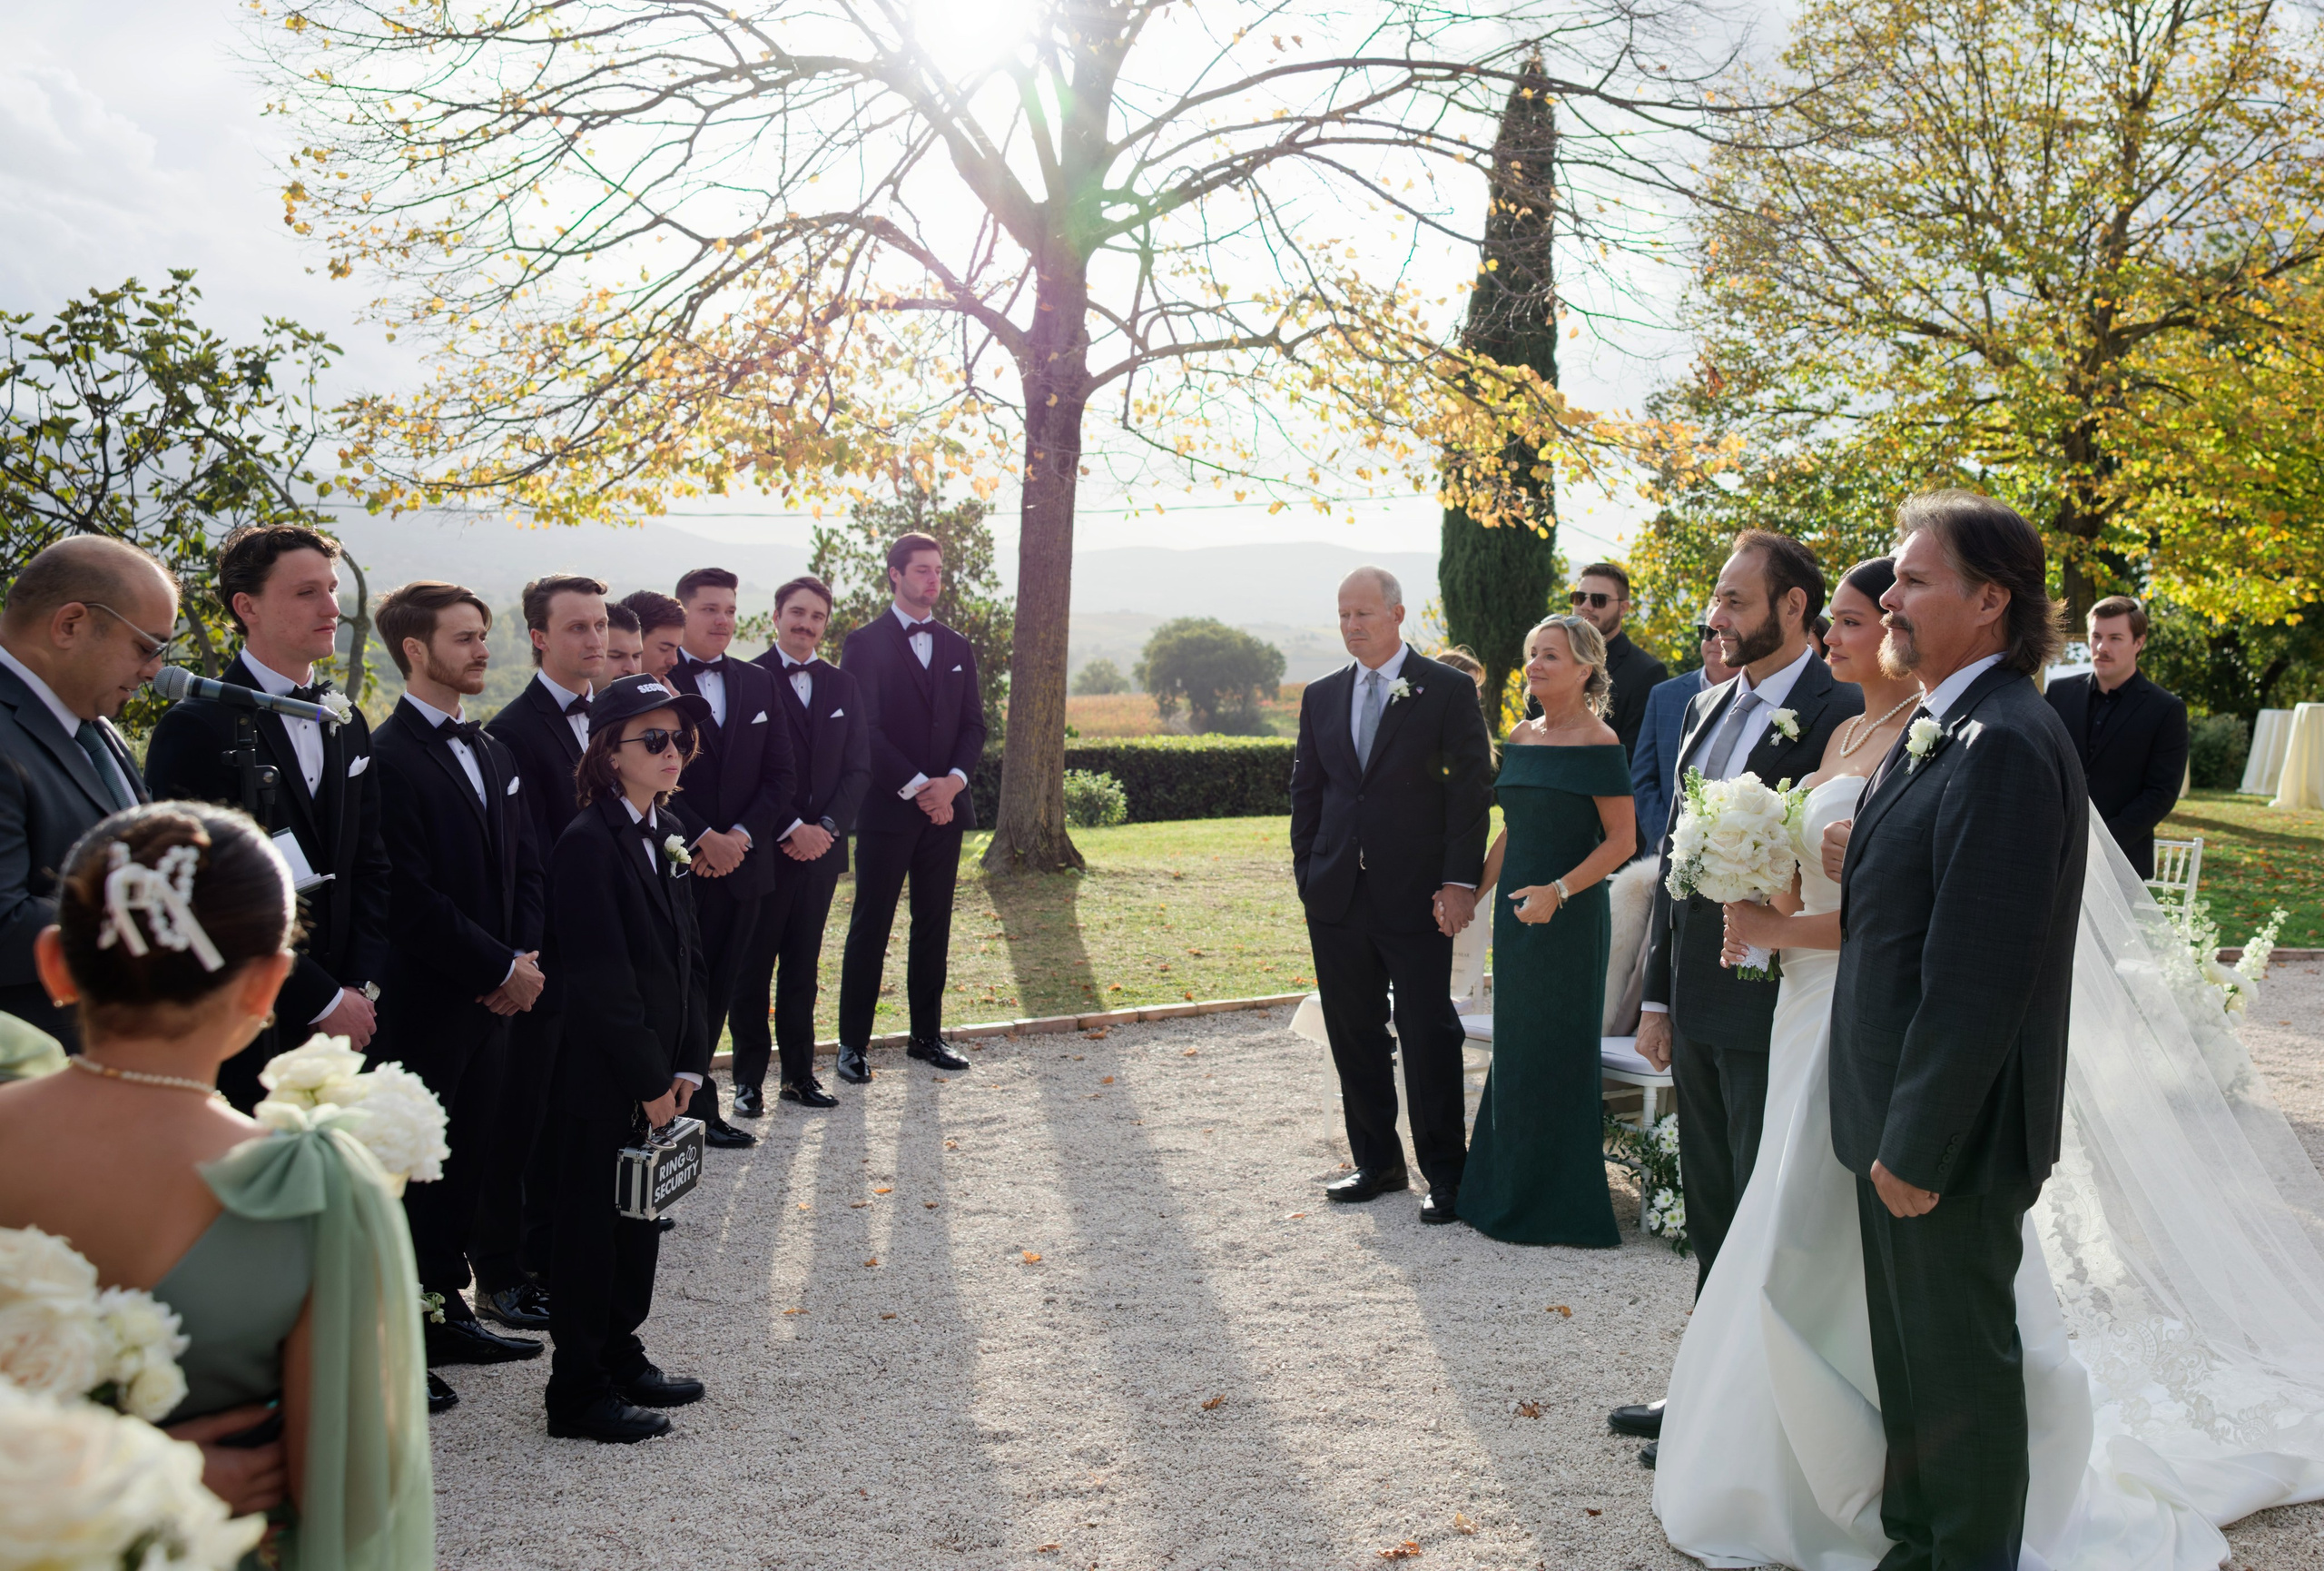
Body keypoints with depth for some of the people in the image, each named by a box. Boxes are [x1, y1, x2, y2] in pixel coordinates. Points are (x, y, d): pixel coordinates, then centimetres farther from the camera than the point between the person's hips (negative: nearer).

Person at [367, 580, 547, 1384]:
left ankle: (446, 1309, 24)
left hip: (491, 998, 7)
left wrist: (526, 957, -1)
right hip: (422, 1006, -7)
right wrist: (502, 967, -13)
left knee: (466, 1159, 13)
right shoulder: (388, 757, -14)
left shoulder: (492, 752, 14)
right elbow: (409, 898, -18)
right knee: (411, 1166, 3)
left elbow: (524, 866, 15)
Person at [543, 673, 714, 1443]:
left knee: (641, 1214, 17)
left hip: (657, 1073, 8)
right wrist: (650, 1080, -16)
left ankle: (620, 1357, 32)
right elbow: (602, 980, -20)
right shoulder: (588, 843, -17)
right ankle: (579, 1393, 15)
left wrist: (687, 1064, 4)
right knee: (592, 1222, 3)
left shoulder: (663, 834, 9)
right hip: (603, 1078, -8)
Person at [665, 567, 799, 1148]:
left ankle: (680, 1094, 21)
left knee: (719, 990, 10)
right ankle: (697, 1106, 11)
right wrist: (703, 839, -15)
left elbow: (782, 774, 8)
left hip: (743, 862, 5)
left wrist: (740, 835, -5)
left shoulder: (758, 684, 11)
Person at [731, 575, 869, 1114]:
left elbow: (858, 768, 7)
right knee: (752, 966, 4)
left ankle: (799, 1072, 20)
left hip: (821, 847, 5)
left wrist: (827, 826, -7)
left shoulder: (842, 686, 11)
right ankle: (749, 1077, 13)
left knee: (803, 964, 12)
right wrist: (789, 830, -15)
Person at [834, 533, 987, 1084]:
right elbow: (864, 728, -10)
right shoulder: (865, 644, -2)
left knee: (934, 927, 10)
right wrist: (917, 786, -15)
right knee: (870, 929, 0)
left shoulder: (957, 648, 14)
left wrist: (952, 781, -7)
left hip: (946, 806, 5)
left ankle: (927, 1035, 19)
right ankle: (852, 1044, 6)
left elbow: (974, 724, 10)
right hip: (887, 808, -5)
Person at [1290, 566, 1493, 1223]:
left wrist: (1460, 880, -12)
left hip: (1416, 898, -5)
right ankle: (1377, 1162, 24)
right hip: (1338, 898, 5)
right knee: (1353, 1034, 11)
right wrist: (1307, 873, 7)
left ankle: (1445, 1173, 11)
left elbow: (1472, 790, -5)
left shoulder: (1449, 690, -2)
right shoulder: (1321, 696, 12)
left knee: (1429, 1035, -1)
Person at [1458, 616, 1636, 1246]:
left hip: (1570, 916, -7)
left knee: (1556, 1051, 1)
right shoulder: (1522, 738, 10)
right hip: (1517, 912, 7)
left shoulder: (1597, 743, -12)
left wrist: (1558, 891, -24)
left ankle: (1558, 1204, 14)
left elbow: (1620, 840, -15)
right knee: (1515, 1048, 13)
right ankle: (1508, 1193, 26)